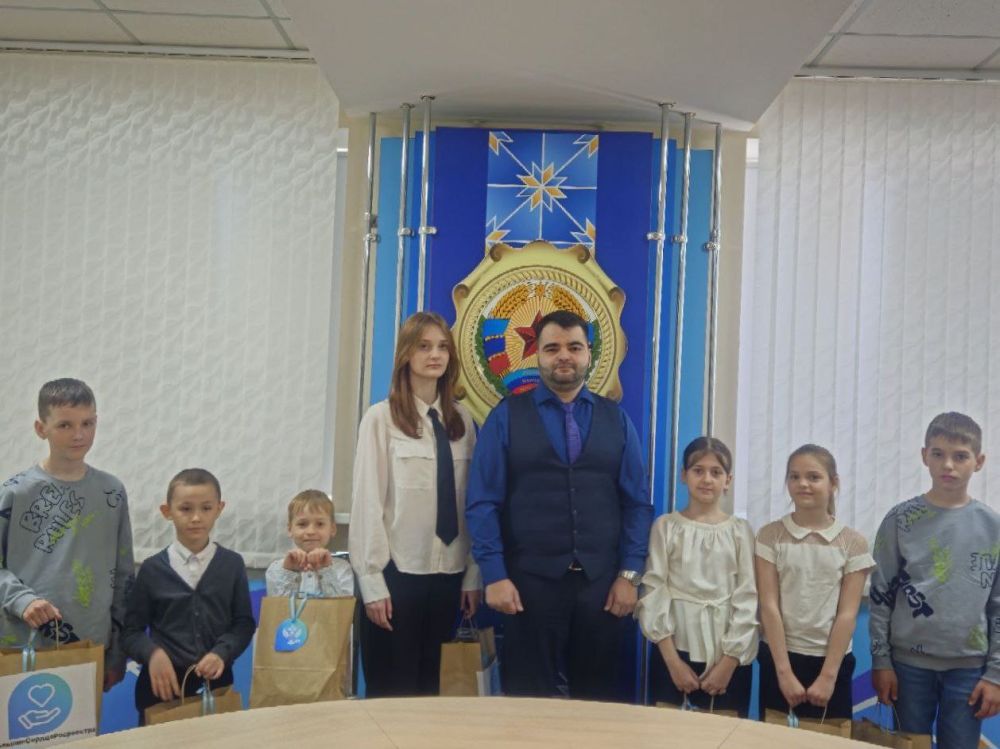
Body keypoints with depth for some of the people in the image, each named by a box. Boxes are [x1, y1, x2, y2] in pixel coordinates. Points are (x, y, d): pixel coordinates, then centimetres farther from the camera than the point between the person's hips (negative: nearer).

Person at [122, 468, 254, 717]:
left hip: (216, 680, 1)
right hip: (164, 682, -1)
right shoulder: (152, 568, -3)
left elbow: (244, 622, 1)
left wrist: (222, 652, -16)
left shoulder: (232, 564, -1)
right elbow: (132, 629, 0)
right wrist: (153, 653, -19)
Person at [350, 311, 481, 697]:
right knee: (390, 690, 6)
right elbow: (367, 501, -7)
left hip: (449, 574, 4)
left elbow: (471, 502, 6)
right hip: (398, 573, -4)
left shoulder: (462, 420, 6)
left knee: (430, 685, 14)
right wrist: (372, 582, -9)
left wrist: (473, 575, 5)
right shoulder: (381, 418, -6)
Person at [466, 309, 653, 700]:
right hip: (529, 582, -2)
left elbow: (636, 503, 6)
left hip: (602, 583, 2)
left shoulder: (617, 419, 7)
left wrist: (629, 575, -2)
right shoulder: (506, 416, 1)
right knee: (529, 700, 9)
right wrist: (494, 576, -9)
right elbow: (483, 503, -3)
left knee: (597, 698, 13)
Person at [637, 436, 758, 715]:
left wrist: (729, 662, -7)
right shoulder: (666, 526, 0)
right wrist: (673, 660, -8)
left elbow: (747, 598, -2)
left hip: (728, 654, 0)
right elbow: (654, 592, -3)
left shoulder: (740, 531, 1)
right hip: (675, 651, 0)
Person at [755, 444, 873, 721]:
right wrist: (784, 671, -12)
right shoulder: (770, 536, -3)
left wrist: (828, 675, -10)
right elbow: (769, 607, -7)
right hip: (779, 658, 0)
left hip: (831, 660, 0)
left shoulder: (853, 543, -2)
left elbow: (847, 614, -5)